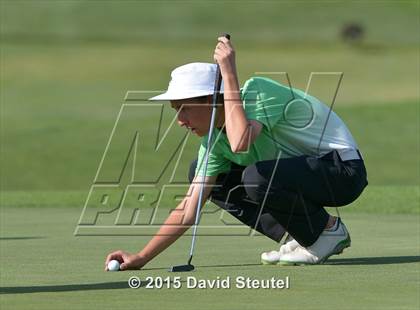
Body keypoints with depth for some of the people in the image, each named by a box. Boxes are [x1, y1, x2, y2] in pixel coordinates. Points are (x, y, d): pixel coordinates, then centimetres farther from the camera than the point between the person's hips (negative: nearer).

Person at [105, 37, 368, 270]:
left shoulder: (258, 91, -21)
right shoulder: (214, 138, 1)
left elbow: (240, 143, -42)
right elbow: (190, 207, 2)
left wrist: (229, 73, -33)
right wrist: (142, 258, -4)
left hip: (344, 168, -9)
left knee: (257, 177, -33)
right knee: (207, 176, 6)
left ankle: (329, 230, -7)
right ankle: (302, 235, 5)